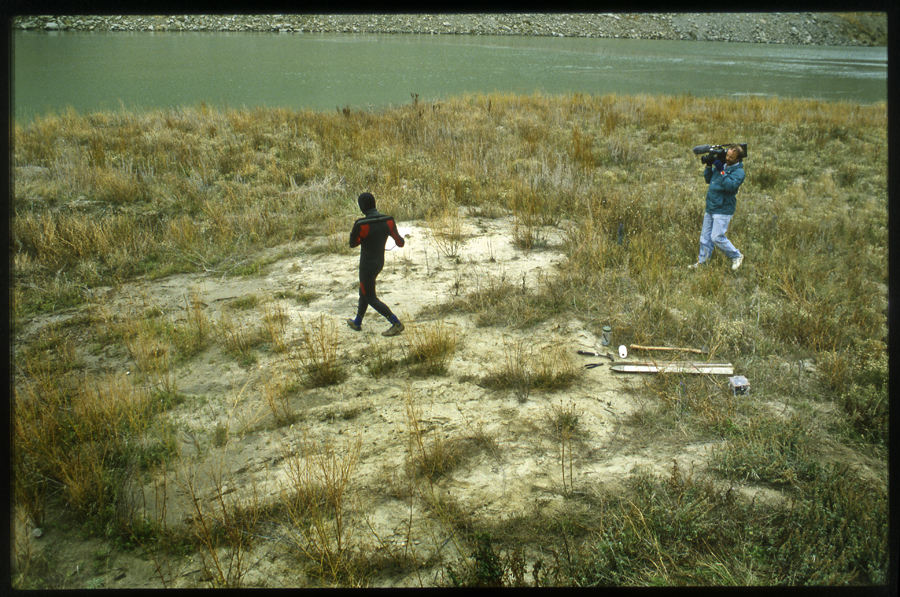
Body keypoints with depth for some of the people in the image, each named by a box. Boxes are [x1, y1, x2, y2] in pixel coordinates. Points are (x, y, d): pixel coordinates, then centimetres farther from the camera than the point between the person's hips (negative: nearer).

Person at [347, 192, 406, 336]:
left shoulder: (361, 224, -23)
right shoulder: (388, 221, -9)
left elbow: (353, 243, -6)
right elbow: (400, 243, -4)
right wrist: (401, 239, 19)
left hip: (367, 265, -7)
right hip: (380, 262, 7)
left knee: (370, 298, 6)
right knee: (363, 292, 25)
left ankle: (396, 324, -2)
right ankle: (357, 323, 40)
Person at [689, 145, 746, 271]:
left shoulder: (738, 171, -11)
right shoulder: (722, 165, 12)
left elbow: (731, 186, -26)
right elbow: (708, 179, 19)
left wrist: (722, 172, -26)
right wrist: (708, 166, 3)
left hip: (723, 210, -8)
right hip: (710, 208, 8)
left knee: (717, 237, -10)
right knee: (705, 236, 10)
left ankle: (737, 257, 8)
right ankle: (702, 261, 19)